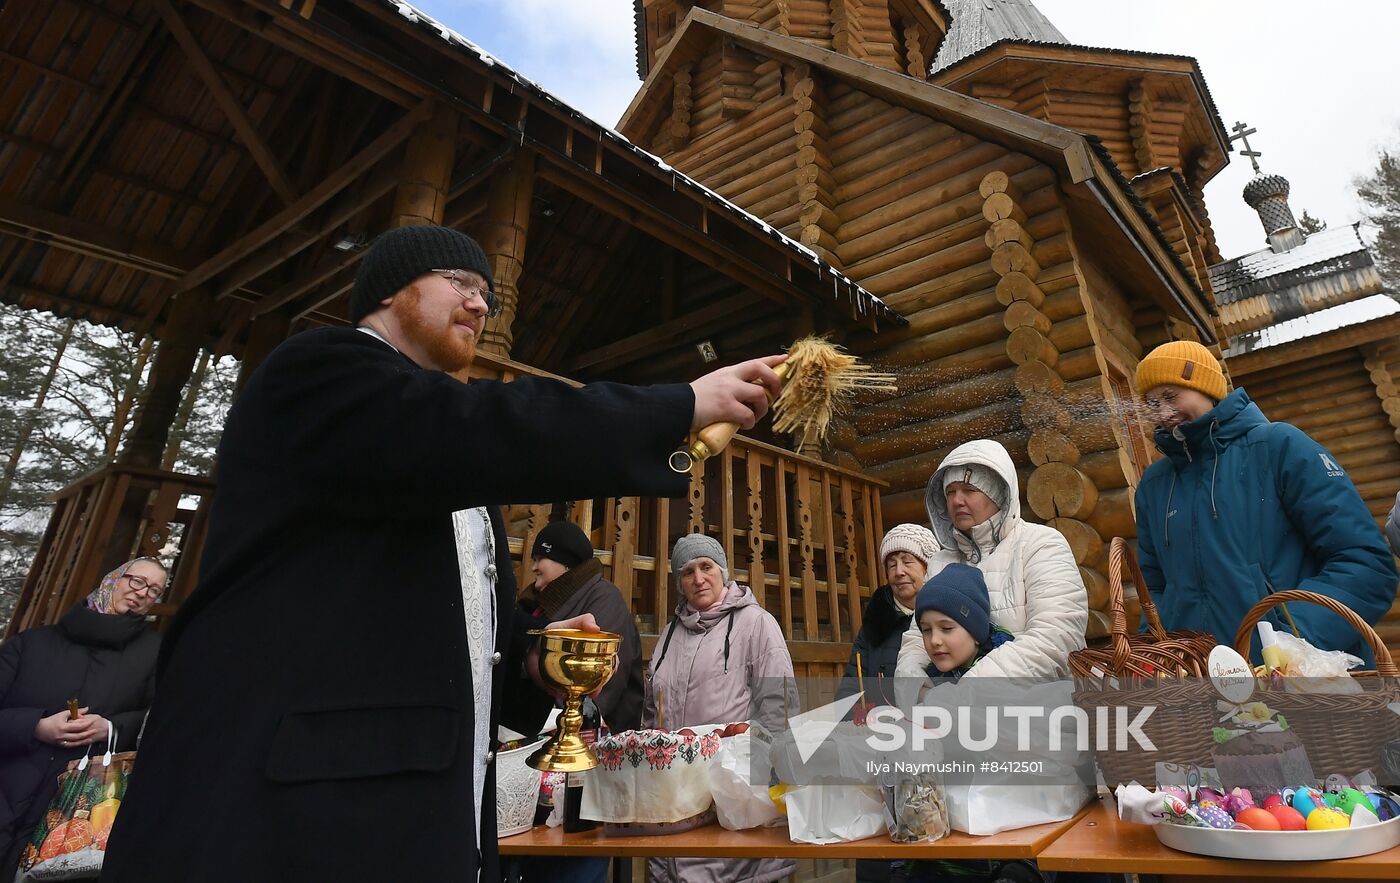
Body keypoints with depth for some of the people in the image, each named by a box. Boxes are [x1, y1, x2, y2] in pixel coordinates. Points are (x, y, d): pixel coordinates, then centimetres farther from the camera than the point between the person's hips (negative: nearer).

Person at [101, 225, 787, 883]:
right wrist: (687, 405, -21)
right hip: (294, 808, -8)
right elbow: (481, 433, -28)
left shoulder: (442, 462, 20)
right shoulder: (320, 369, -7)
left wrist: (530, 660, 3)